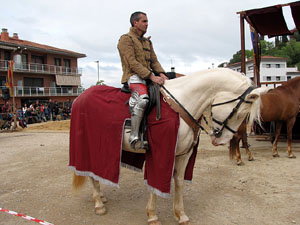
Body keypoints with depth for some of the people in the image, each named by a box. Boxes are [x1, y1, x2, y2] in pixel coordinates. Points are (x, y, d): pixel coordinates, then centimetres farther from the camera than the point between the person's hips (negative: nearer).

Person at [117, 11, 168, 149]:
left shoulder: (147, 42, 26)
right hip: (133, 77, -8)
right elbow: (132, 63, -12)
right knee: (142, 99, -37)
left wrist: (161, 73, -4)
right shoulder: (126, 39, 0)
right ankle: (134, 137, -32)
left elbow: (154, 61, 18)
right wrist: (151, 76, -20)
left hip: (149, 76, 8)